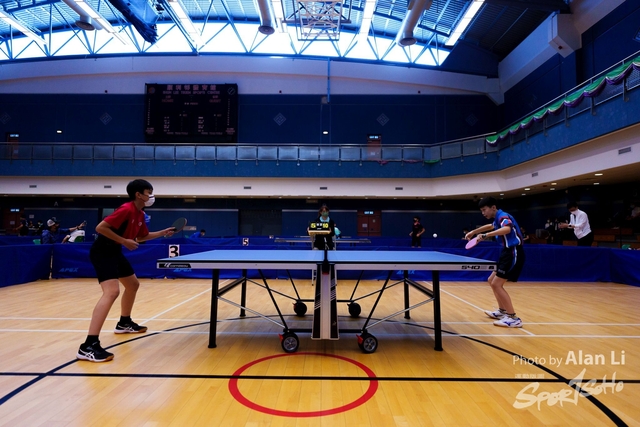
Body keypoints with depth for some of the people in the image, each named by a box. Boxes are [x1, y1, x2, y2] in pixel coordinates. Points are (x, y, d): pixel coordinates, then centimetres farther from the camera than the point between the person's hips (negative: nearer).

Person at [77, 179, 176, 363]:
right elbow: (100, 227, -24)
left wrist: (162, 233, 12)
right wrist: (124, 241, -23)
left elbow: (142, 236, 21)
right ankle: (88, 346, -25)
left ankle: (124, 323, 40)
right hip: (102, 252, -11)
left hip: (115, 252, 11)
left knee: (133, 285, 21)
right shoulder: (126, 209, -20)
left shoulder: (140, 214, 9)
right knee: (112, 292, -24)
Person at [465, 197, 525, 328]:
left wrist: (485, 236, -43)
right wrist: (473, 232, 35)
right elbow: (490, 226, 38)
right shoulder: (497, 219, 14)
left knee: (496, 284, -13)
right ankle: (502, 311, 26)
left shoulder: (503, 216, -16)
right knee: (492, 280, 15)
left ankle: (513, 318, -9)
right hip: (508, 253, 10)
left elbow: (507, 229, -39)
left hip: (514, 253, -10)